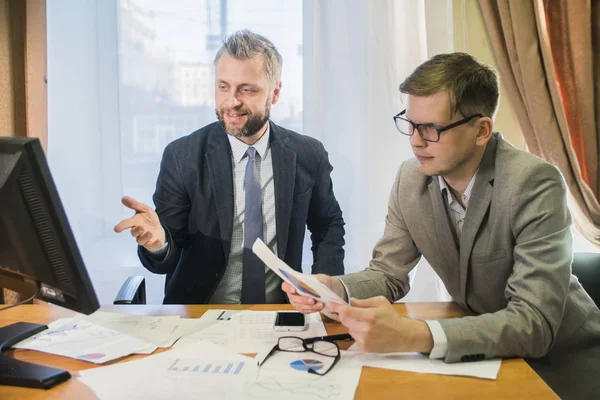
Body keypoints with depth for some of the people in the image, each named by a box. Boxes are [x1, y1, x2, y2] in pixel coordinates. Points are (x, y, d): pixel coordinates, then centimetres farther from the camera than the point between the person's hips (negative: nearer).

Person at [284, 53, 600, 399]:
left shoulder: (534, 184, -25)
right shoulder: (411, 178, -9)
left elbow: (535, 323, -31)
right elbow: (389, 273, -2)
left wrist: (416, 335, -43)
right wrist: (336, 288, -24)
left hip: (561, 362, -3)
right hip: (480, 352, 4)